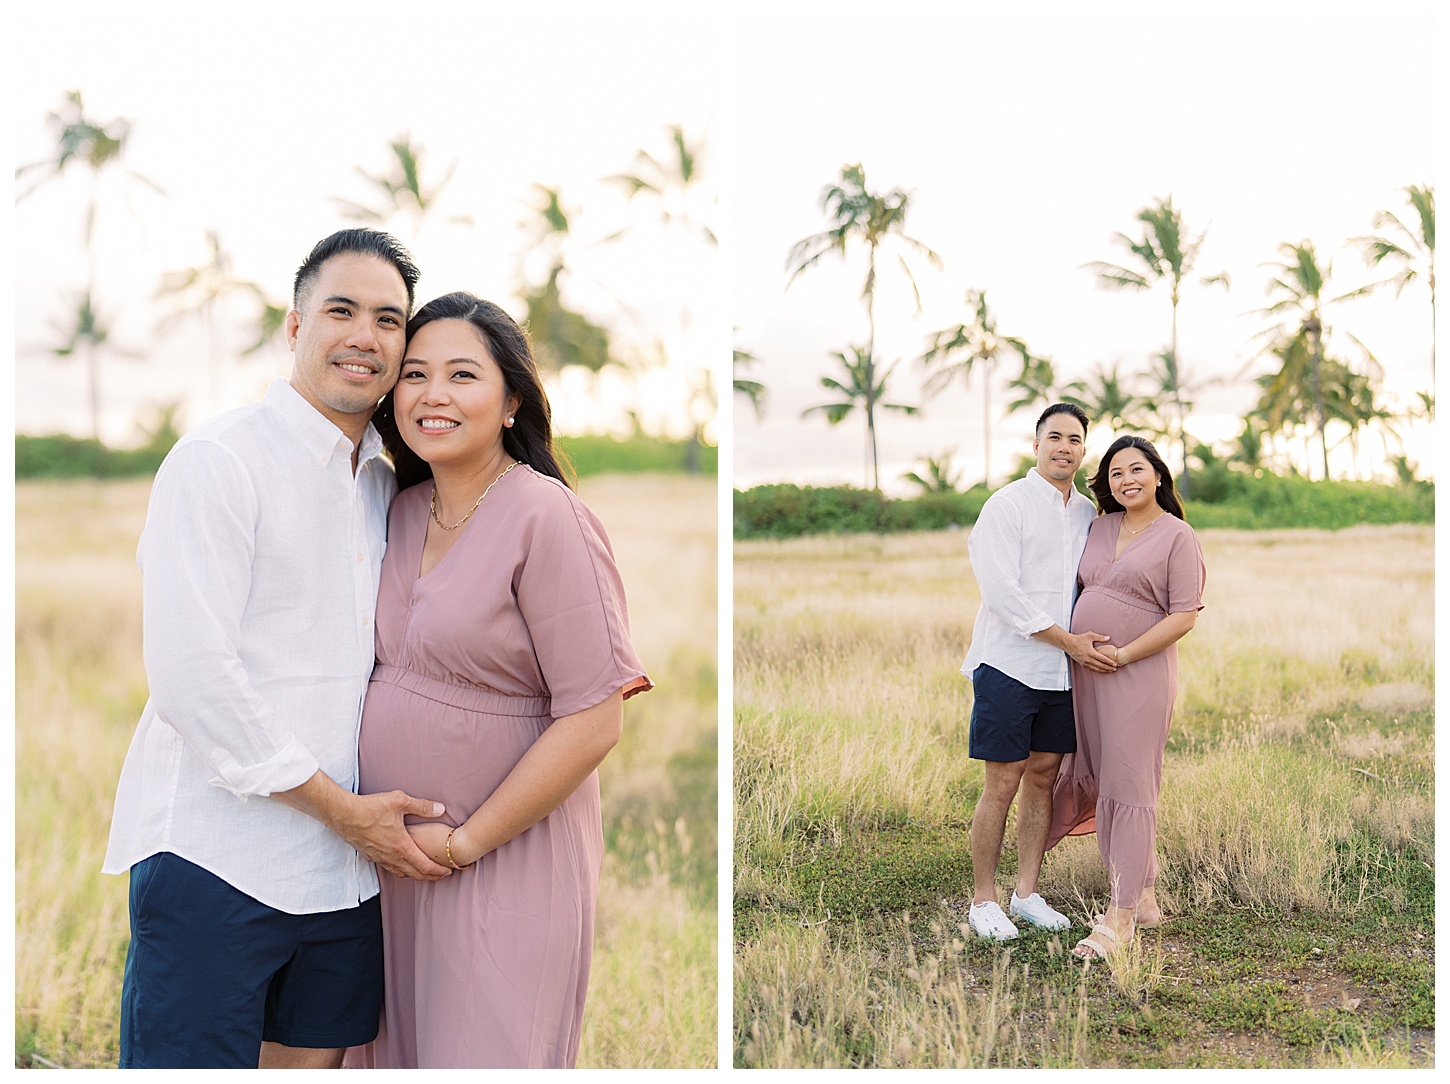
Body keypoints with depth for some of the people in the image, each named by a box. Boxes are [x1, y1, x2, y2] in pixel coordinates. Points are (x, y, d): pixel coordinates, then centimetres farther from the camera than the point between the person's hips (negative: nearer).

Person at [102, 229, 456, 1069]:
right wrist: (344, 810, -13)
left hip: (353, 866, 7)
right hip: (217, 863, -6)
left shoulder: (389, 489, 14)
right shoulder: (219, 459, -9)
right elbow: (190, 677, -17)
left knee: (315, 1060, 14)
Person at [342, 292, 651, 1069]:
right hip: (392, 855, 7)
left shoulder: (545, 517, -16)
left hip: (506, 858, -7)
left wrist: (465, 841, -14)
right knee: (396, 1051, 15)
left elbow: (593, 721, -19)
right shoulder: (404, 511, 7)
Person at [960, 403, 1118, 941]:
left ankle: (1026, 894, 21)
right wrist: (1070, 641, -16)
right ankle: (983, 899, 10)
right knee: (1003, 783, -2)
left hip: (1062, 670, 6)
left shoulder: (1088, 513, 12)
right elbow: (1001, 591, -16)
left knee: (1043, 776, 10)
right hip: (1009, 665, -6)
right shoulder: (1007, 505, -8)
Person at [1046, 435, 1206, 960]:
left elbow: (1184, 616, -11)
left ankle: (1120, 916, -5)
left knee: (1129, 788, -7)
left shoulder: (1177, 537, -5)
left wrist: (1123, 654, -16)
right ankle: (1142, 898, 22)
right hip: (1086, 674, 7)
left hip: (1140, 674, -7)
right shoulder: (1101, 527, 13)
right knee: (1103, 786, 10)